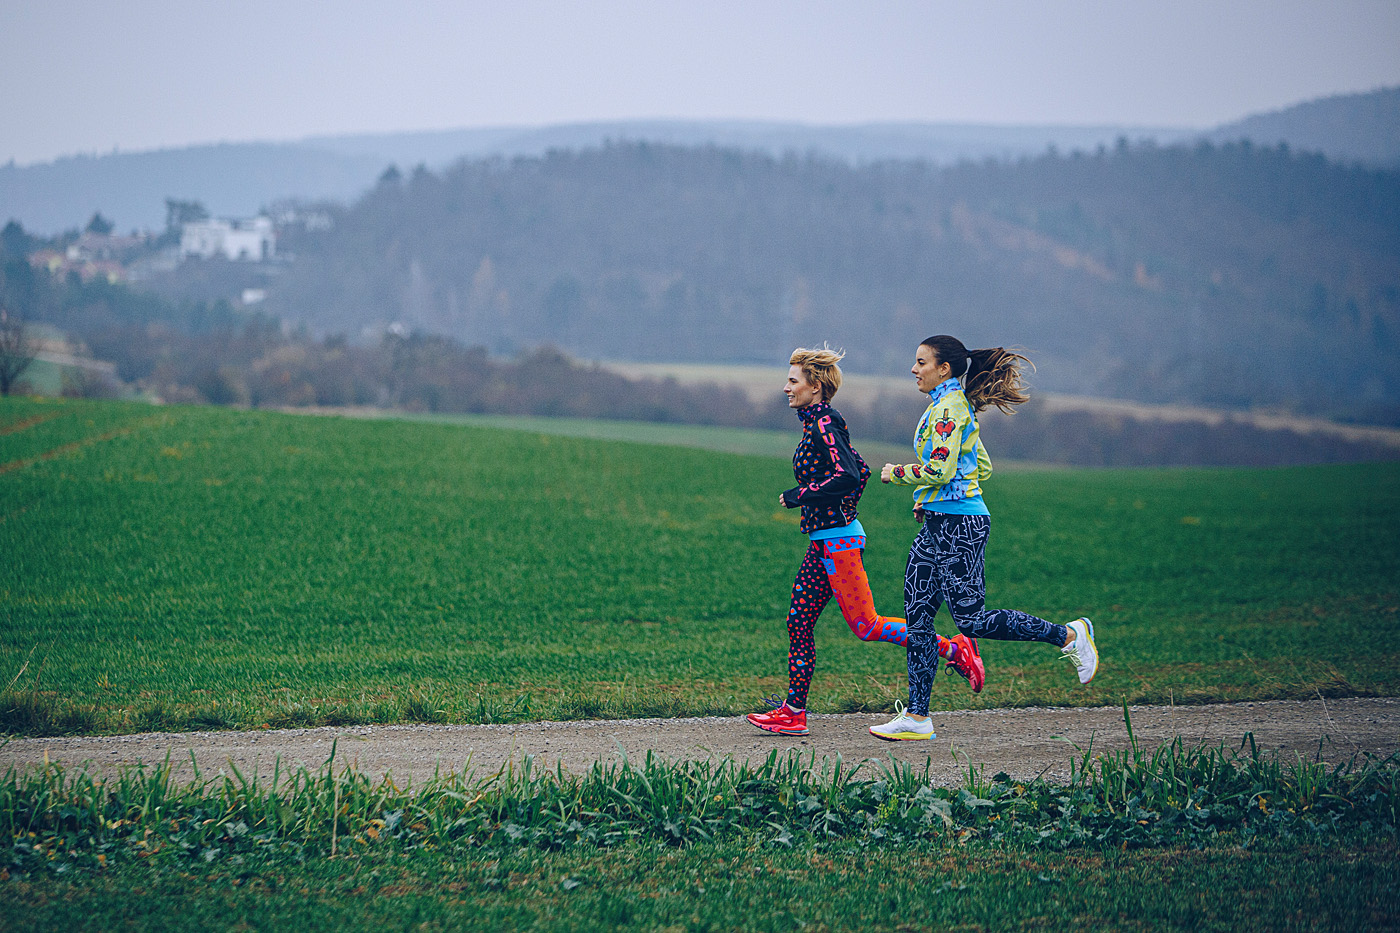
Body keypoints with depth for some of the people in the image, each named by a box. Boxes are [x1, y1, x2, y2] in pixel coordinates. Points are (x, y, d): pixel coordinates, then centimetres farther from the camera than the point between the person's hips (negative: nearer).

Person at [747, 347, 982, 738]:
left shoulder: (824, 423, -14)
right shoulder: (818, 423, 14)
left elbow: (847, 476, -24)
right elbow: (861, 471, 21)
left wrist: (799, 495, -16)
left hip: (836, 540, -10)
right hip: (824, 540, 10)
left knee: (865, 626, -9)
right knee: (798, 621, 7)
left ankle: (954, 650, -3)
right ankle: (793, 712, 9)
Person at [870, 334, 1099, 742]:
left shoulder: (948, 407, -13)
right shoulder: (954, 406, 17)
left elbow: (940, 470, -22)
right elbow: (982, 468, 23)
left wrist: (896, 473, -7)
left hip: (957, 525, -10)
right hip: (937, 524, 10)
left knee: (971, 620, -8)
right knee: (918, 617, 5)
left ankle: (1069, 636, 3)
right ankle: (916, 717, 5)